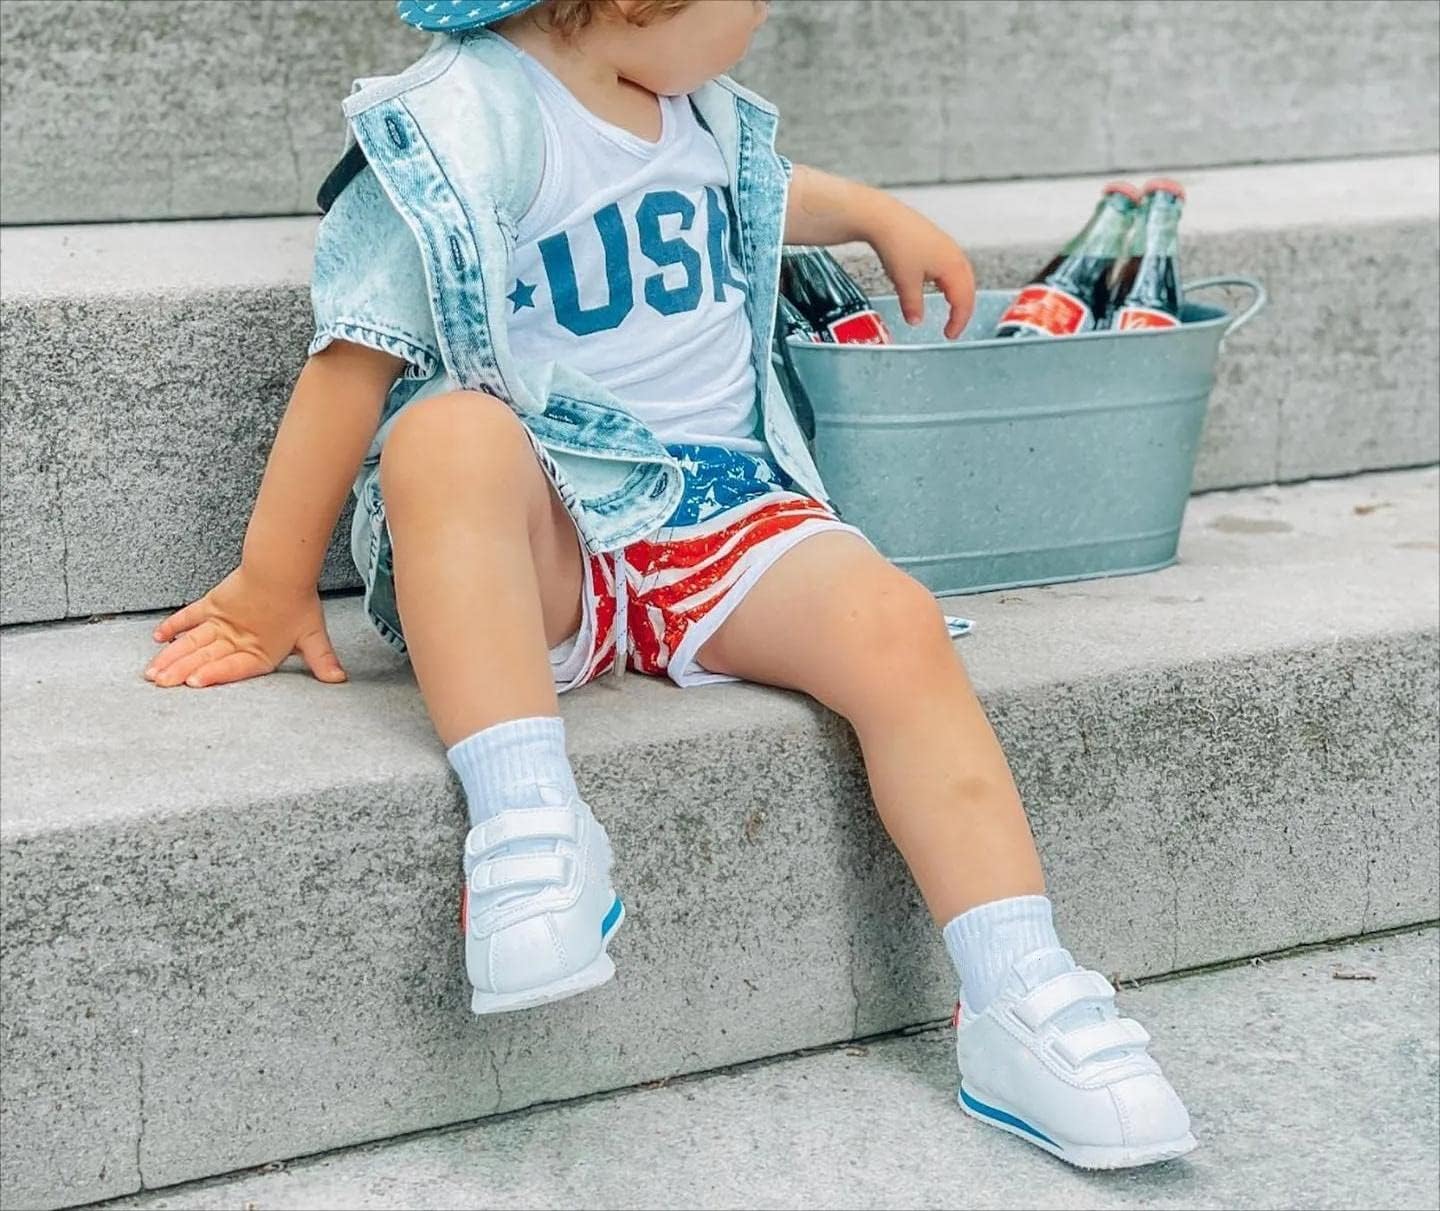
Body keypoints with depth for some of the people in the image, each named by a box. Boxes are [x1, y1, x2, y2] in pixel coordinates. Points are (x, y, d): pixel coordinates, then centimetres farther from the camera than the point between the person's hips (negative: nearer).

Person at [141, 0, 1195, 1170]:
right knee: (452, 432, -38)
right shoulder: (470, 118, -13)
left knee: (894, 623, -21)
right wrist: (274, 588, -7)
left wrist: (879, 215, 43)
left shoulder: (698, 101, 12)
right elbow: (360, 355, -11)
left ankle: (1017, 1007, -20)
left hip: (718, 506, 6)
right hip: (537, 544, -6)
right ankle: (526, 818, -41)